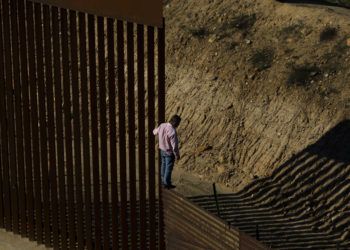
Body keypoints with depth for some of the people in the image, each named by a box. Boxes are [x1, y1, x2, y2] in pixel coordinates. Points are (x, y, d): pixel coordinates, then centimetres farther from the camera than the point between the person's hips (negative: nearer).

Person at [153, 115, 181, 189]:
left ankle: (163, 181, 38)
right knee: (169, 168, 9)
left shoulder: (162, 125, -10)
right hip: (170, 152, -7)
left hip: (162, 150, 7)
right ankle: (167, 184, 20)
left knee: (164, 165, 23)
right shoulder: (172, 132, -32)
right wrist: (177, 155, -13)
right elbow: (174, 146, -26)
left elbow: (155, 132, 12)